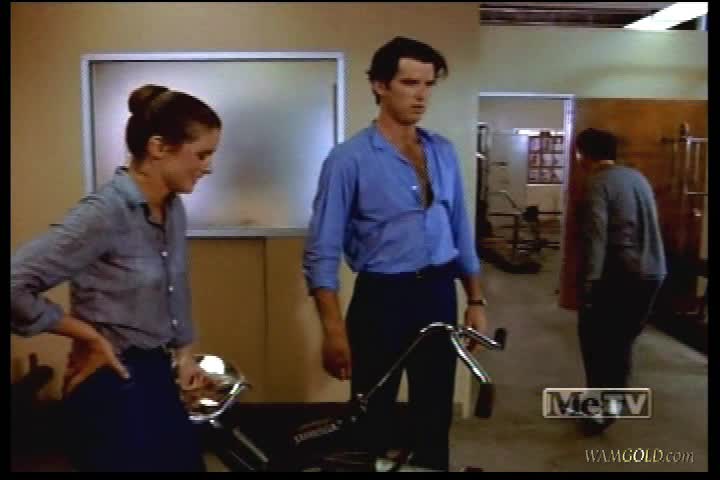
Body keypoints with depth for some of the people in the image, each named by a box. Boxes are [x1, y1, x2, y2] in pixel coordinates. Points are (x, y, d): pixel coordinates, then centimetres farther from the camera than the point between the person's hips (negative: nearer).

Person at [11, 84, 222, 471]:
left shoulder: (173, 208, 2)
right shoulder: (105, 212, -22)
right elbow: (14, 286, -25)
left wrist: (184, 354, 13)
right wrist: (90, 336, -16)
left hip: (156, 375, 8)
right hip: (111, 386, -8)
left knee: (188, 462, 18)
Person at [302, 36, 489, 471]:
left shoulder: (444, 152, 5)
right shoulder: (349, 159, -11)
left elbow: (461, 231, 12)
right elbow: (322, 251, -12)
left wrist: (476, 301, 10)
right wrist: (334, 330, -17)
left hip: (439, 294, 5)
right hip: (382, 299, -4)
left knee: (436, 415, 19)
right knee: (374, 419, 12)